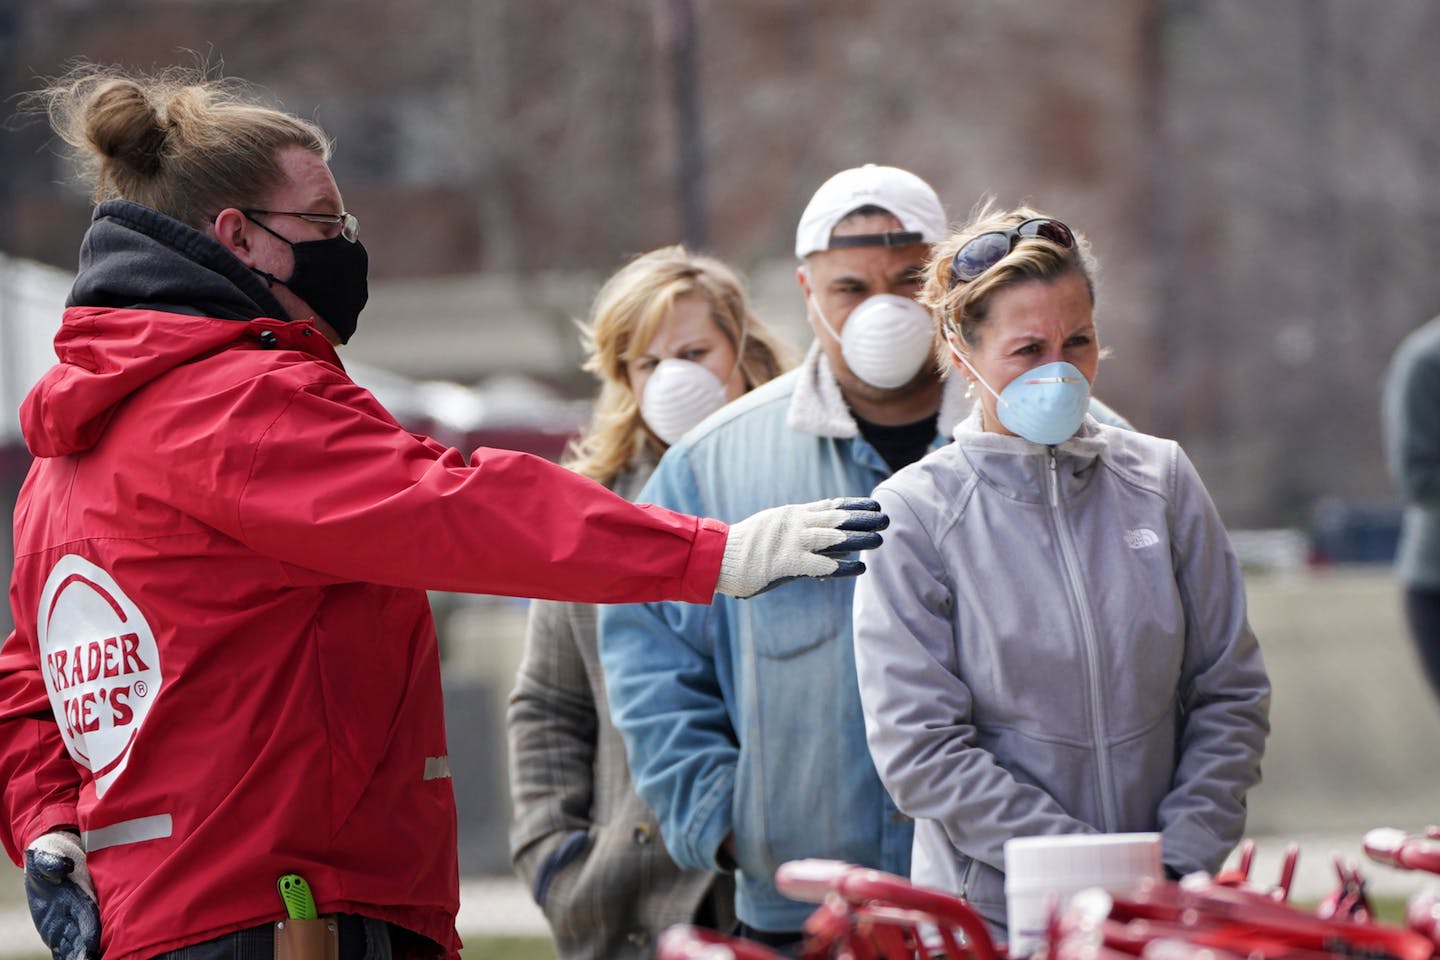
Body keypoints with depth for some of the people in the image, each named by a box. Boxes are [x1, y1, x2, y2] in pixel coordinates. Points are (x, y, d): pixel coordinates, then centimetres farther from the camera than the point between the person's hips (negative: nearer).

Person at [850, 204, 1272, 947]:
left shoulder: (1160, 480, 5)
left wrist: (1183, 857, -6)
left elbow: (1229, 692, 7)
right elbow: (919, 751, -10)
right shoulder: (914, 515, -6)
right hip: (991, 915, -3)